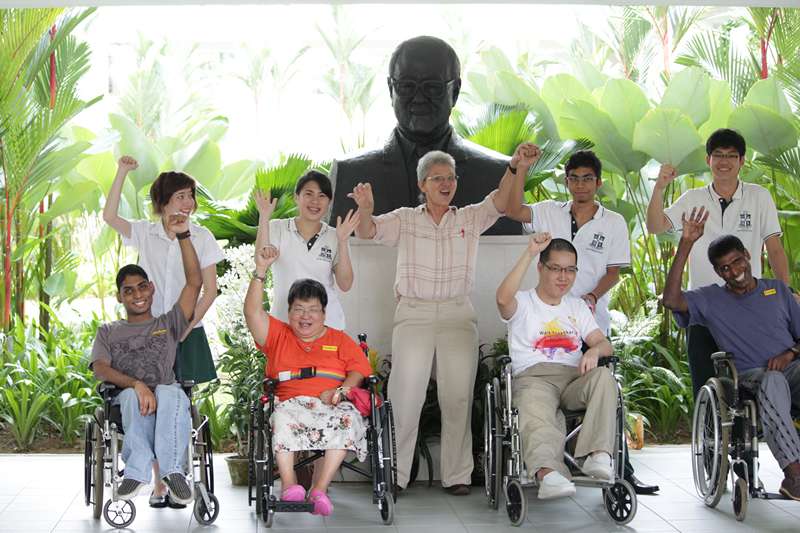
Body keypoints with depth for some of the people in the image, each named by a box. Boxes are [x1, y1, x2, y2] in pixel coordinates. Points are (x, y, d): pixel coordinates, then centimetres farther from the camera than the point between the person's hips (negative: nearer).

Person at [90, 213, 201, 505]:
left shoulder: (168, 324, 26)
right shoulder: (109, 332, 24)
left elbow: (194, 282, 14)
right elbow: (100, 369, 2)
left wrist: (182, 236, 6)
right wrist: (136, 385, -18)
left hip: (166, 398, 0)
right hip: (125, 404, 0)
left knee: (171, 393, -37)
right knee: (134, 396, -38)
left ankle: (172, 468, -45)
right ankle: (138, 469, -48)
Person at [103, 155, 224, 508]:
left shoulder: (201, 237, 1)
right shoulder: (145, 233, 3)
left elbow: (210, 291, 1)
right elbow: (109, 217, -13)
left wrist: (185, 329, -7)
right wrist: (122, 174, -18)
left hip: (187, 333, 0)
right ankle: (158, 484, 5)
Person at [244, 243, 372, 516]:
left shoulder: (339, 340, 24)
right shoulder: (278, 336, 22)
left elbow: (359, 368, 10)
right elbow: (253, 312, 6)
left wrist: (340, 391, -11)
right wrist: (261, 270, -2)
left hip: (331, 405, 0)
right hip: (290, 401, 0)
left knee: (348, 417, -35)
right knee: (282, 416, -37)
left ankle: (320, 488, -36)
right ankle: (288, 484, -36)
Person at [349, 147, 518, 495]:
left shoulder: (470, 219, 12)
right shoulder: (405, 220, 9)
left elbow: (500, 201, -2)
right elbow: (367, 231, -3)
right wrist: (365, 209, -26)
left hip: (458, 315, 1)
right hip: (413, 314, -1)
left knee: (458, 397, -2)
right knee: (405, 395, -8)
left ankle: (457, 475, 5)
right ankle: (393, 475, -2)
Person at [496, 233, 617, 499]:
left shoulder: (577, 306, 28)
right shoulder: (523, 303, 14)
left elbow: (605, 344, 18)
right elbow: (503, 298, -13)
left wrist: (594, 350, -9)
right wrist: (529, 254, -16)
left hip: (574, 377, 4)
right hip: (533, 377, -4)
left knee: (603, 376, -32)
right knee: (535, 410, -40)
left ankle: (598, 454, -42)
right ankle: (547, 473, -63)